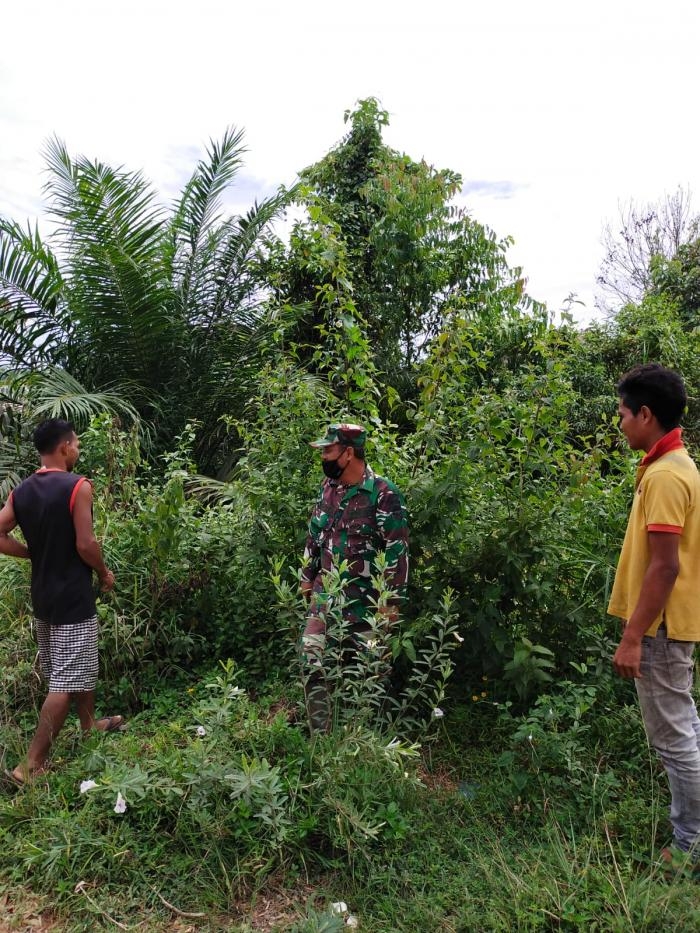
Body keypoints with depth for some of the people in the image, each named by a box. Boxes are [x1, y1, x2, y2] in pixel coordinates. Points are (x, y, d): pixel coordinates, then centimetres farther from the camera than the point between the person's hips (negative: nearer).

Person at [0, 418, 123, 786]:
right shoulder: (77, 486, -18)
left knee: (75, 669, 24)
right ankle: (31, 766, 2)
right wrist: (105, 572, -3)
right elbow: (85, 545, -20)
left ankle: (90, 724, 42)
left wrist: (37, 553, 10)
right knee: (66, 683, 0)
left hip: (41, 597, 8)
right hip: (73, 599, -8)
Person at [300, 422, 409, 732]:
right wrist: (307, 576, 17)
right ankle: (319, 733, 17)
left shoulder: (383, 495, -17)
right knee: (312, 659, 3)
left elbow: (398, 550, -16)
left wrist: (391, 599, -16)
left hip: (365, 598, -6)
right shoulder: (328, 487, 5)